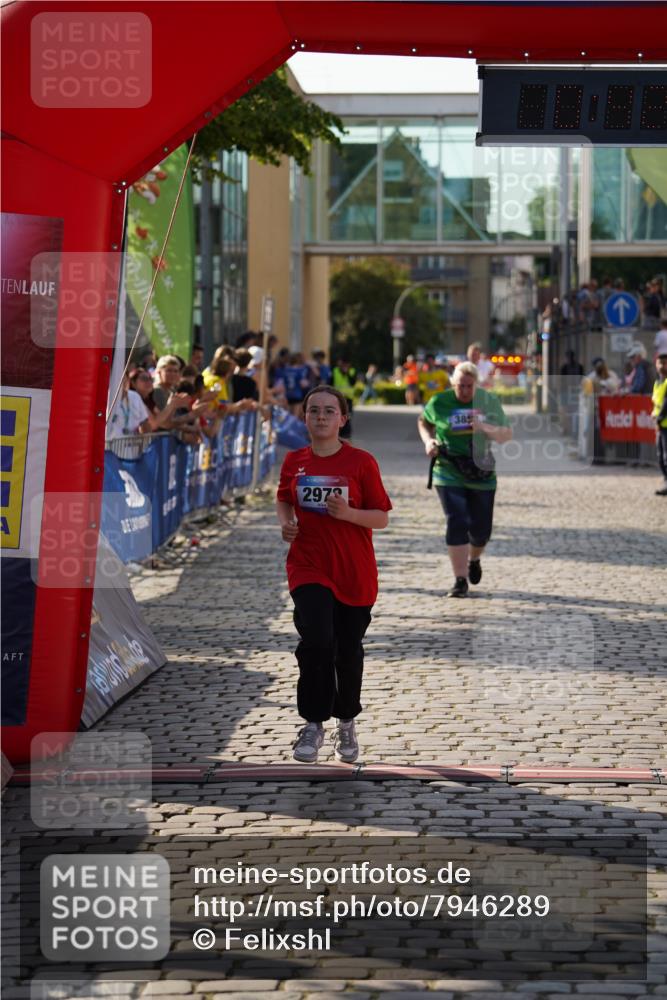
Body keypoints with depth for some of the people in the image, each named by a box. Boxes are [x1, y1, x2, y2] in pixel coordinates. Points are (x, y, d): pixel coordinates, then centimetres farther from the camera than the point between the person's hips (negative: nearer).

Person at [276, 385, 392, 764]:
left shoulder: (361, 462, -7)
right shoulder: (294, 461, 2)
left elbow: (382, 518, -4)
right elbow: (284, 499, 22)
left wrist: (349, 514, -22)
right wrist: (286, 521, 0)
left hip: (354, 573, -1)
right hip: (308, 568, 1)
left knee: (349, 652, 9)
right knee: (316, 641, -20)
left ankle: (347, 723, 32)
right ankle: (313, 724, -7)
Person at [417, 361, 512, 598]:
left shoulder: (489, 401, -2)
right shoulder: (439, 403, -5)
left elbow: (506, 435, -3)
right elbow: (423, 422, 15)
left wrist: (485, 428, -22)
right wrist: (428, 441, -5)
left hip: (482, 474, 2)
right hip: (449, 473, -2)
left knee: (481, 529, 9)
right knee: (457, 524, -14)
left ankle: (474, 560, 43)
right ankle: (460, 581, -8)